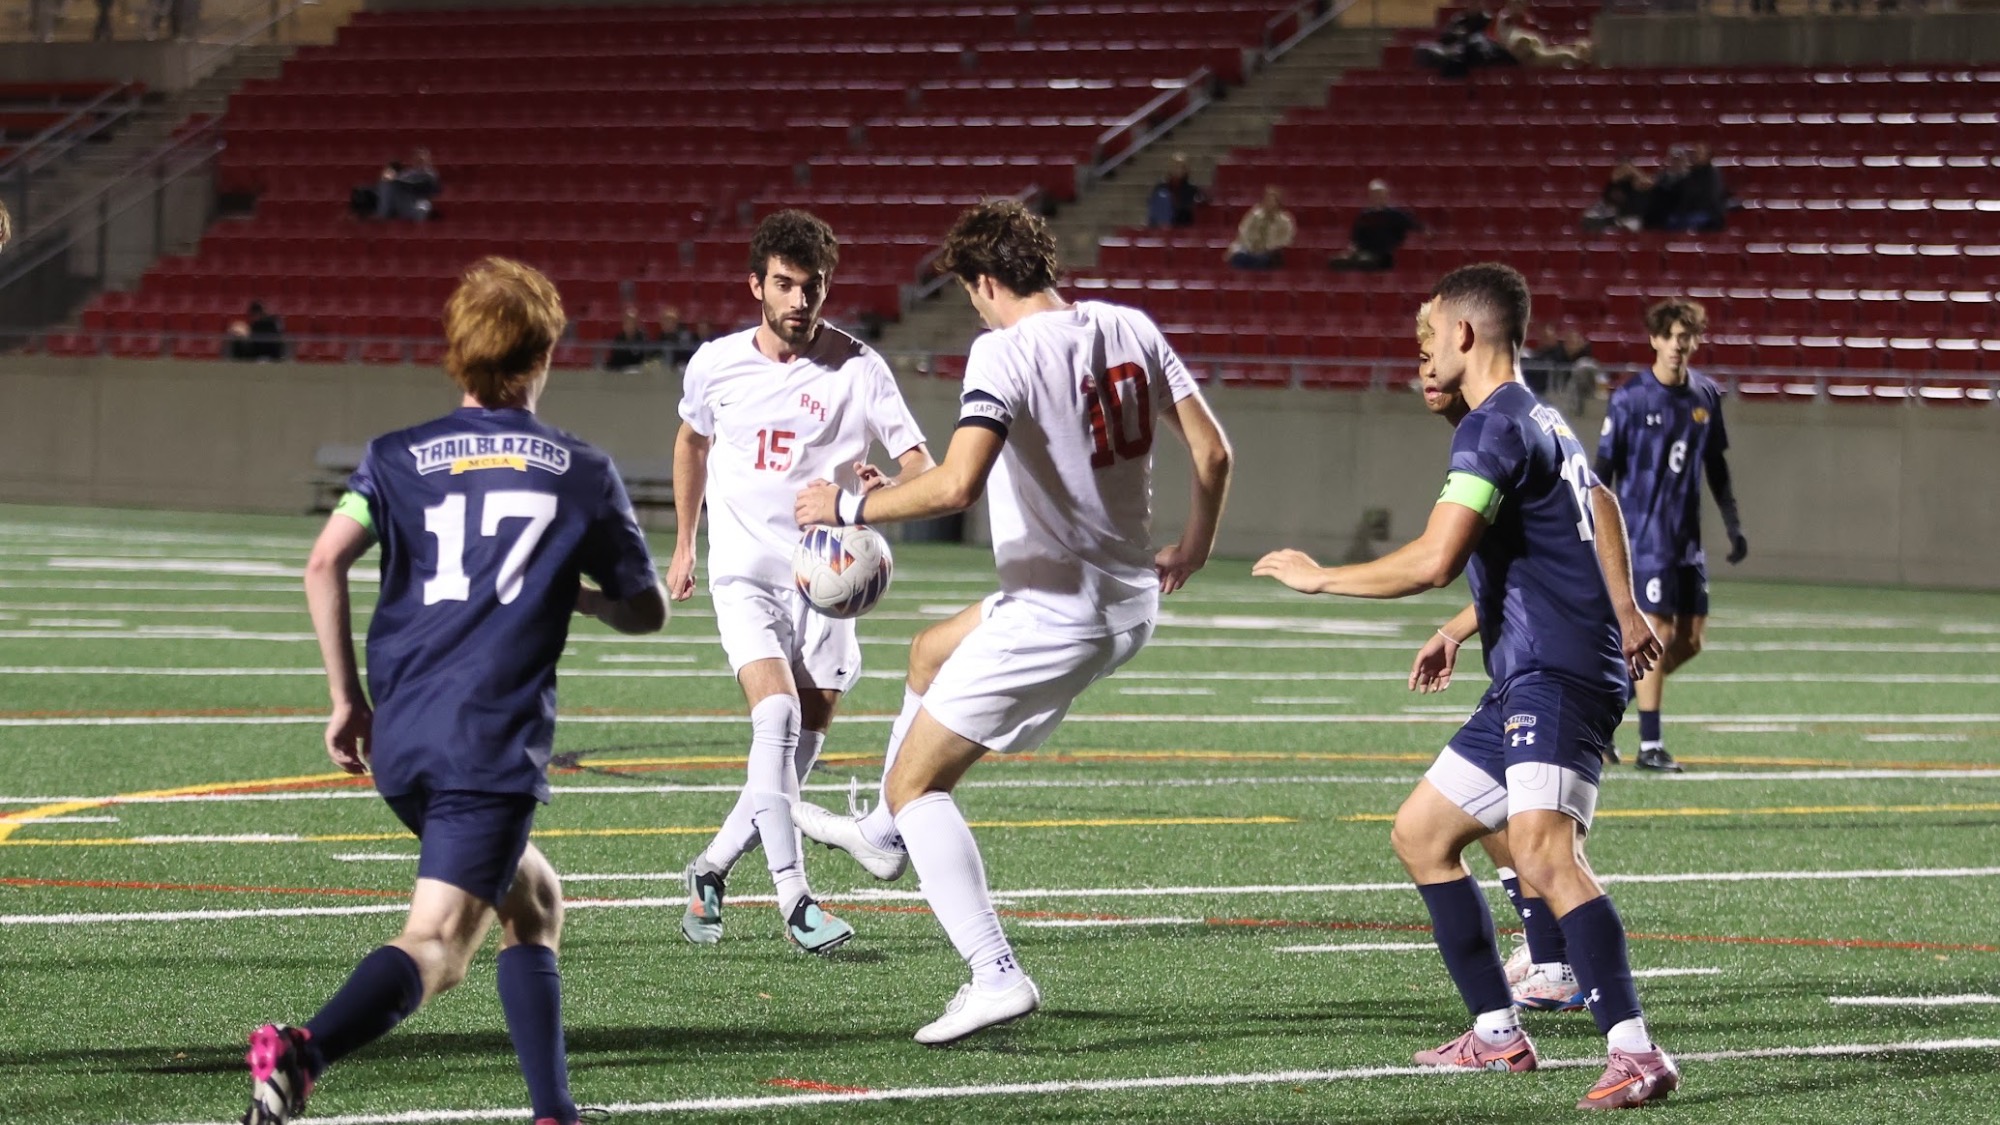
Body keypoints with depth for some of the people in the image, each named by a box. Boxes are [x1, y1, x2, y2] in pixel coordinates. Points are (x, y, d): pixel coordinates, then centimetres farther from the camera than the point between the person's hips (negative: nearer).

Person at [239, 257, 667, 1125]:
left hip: (401, 739, 5)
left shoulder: (399, 458, 12)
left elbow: (325, 566, -4)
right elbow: (645, 611, 16)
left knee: (532, 901, 24)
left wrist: (347, 699, 4)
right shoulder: (582, 474, 10)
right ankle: (304, 1053, -42)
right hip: (496, 744, -5)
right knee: (435, 946, -14)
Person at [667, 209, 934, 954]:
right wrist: (684, 543, 25)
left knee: (802, 746, 1)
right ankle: (793, 898, -22)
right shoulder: (715, 364, 0)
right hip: (745, 569, -1)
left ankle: (712, 870, 25)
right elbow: (692, 439, 22)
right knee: (777, 712, -22)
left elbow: (922, 467, -12)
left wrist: (881, 494, -35)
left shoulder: (857, 369, -7)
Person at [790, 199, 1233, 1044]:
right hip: (1130, 601, 9)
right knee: (931, 652, 34)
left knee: (915, 783, 0)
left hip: (1052, 614, -9)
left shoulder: (1004, 354, -19)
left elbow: (956, 485, -30)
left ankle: (996, 978, -12)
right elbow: (1212, 451, 5)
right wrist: (1194, 547, 22)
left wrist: (849, 506, -15)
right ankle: (884, 838, 52)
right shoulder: (1130, 329, 3)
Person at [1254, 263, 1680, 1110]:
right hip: (1525, 685, 11)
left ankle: (1637, 1056, -36)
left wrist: (1319, 577, -6)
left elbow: (1434, 561, -21)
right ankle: (1498, 1034, 21)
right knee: (1420, 836, 17)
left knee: (1543, 855, -27)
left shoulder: (1493, 426, -12)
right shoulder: (1547, 425, 20)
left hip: (1556, 677, -11)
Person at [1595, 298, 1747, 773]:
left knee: (1690, 640, 5)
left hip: (1687, 536, 6)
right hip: (1643, 533, -6)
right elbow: (1604, 467, -6)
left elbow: (1716, 466, 17)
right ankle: (1650, 746, -2)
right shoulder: (1630, 398, -8)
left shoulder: (1706, 395, 7)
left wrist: (1734, 525, 15)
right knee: (1658, 633, -9)